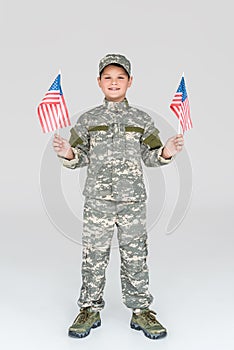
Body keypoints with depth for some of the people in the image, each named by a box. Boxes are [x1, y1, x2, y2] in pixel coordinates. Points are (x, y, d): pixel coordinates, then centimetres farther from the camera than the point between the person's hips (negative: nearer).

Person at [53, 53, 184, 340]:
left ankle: (141, 311, 21)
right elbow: (81, 157, 7)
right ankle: (90, 309, 22)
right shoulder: (88, 120, 6)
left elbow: (151, 157, 8)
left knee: (135, 256, 7)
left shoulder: (141, 120, 7)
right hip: (97, 200, 0)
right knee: (94, 255, 6)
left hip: (133, 199, 0)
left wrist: (167, 152, -11)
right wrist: (67, 154, -14)